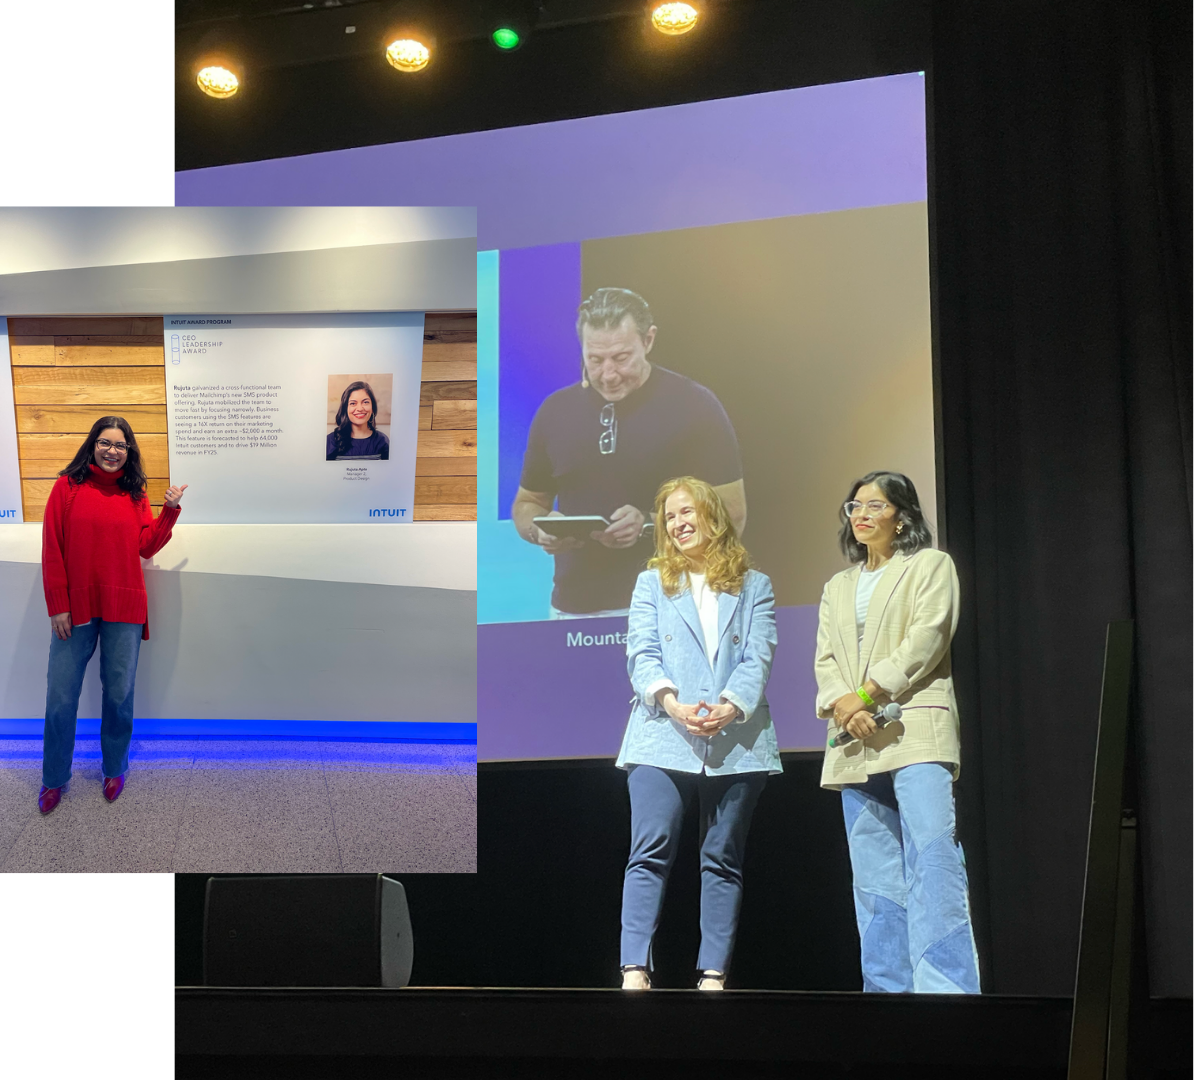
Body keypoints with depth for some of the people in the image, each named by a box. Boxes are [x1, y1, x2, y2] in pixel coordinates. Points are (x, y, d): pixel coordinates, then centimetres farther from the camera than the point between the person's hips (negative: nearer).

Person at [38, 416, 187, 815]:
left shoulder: (135, 494, 8)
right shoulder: (68, 486, -1)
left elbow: (147, 546, 3)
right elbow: (52, 548, -3)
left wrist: (170, 510, -7)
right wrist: (57, 605, -7)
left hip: (124, 610, 2)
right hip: (75, 609, -2)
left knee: (119, 694, 9)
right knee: (60, 697, 3)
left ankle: (114, 769, 27)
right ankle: (54, 779, 18)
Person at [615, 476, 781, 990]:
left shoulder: (754, 586, 15)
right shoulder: (652, 581, 16)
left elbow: (758, 659, 3)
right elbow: (642, 653, 4)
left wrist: (730, 706, -16)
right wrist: (671, 702, -15)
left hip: (737, 741, 1)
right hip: (663, 738, 0)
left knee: (722, 861, 3)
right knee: (650, 852, -11)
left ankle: (713, 975, 6)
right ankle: (635, 971, -13)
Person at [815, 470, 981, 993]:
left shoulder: (930, 565, 9)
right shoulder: (837, 587, 25)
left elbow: (926, 638, -6)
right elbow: (826, 659, 14)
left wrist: (866, 693, -13)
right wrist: (839, 704, -8)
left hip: (915, 730, -6)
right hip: (855, 740, 6)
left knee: (932, 856, -17)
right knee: (874, 872, 3)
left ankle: (947, 985, -21)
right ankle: (889, 987, 4)